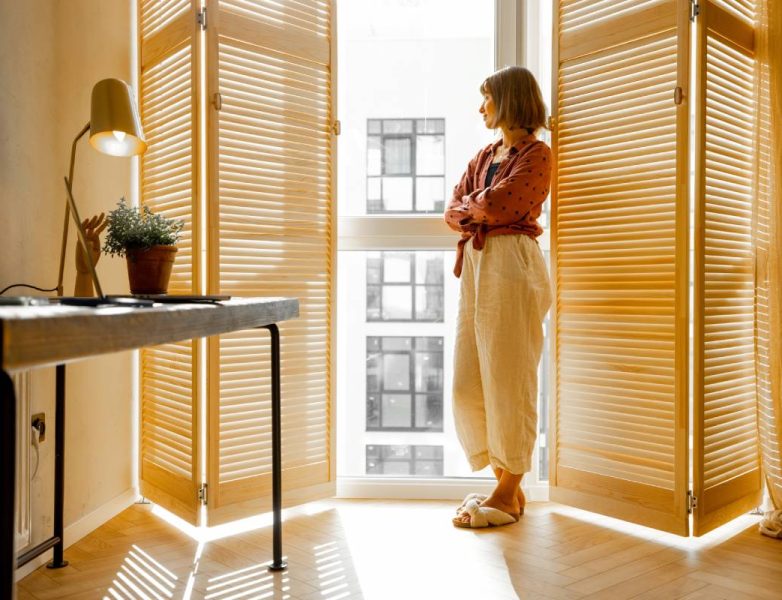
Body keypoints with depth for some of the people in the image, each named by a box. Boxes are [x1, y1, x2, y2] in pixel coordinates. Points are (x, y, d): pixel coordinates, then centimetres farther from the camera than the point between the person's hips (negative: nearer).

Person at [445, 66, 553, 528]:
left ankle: (509, 493, 9)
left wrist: (471, 206, 5)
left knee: (508, 380, -3)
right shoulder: (485, 155, 22)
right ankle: (504, 482, 19)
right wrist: (477, 213, -5)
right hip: (476, 263, 8)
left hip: (512, 264, -8)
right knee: (468, 382, 6)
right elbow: (454, 210, 14)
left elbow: (496, 205, -13)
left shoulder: (536, 153, -1)